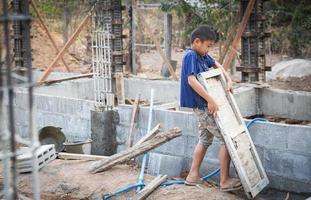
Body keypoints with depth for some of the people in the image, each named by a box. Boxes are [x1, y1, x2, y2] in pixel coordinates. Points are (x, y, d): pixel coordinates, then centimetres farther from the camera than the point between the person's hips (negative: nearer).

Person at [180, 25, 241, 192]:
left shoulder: (202, 55, 9)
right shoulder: (191, 55, -19)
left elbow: (216, 65, 25)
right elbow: (191, 80, -29)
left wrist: (228, 79, 9)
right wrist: (210, 100, -30)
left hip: (203, 105, 10)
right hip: (202, 105, -10)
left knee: (205, 139, 19)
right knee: (226, 139, -6)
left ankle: (193, 176, 24)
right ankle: (225, 181, 0)